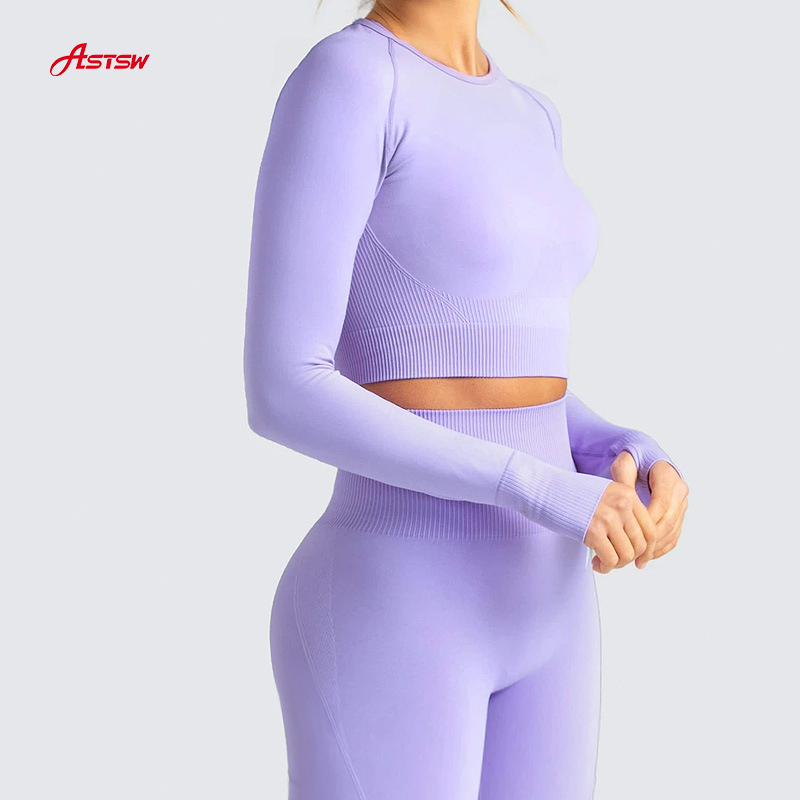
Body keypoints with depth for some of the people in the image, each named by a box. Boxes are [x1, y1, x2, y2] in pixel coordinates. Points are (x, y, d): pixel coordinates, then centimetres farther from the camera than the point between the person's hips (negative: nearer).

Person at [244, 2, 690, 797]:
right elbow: (282, 393, -17)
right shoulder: (337, 82, -11)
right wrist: (543, 491, -20)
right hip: (387, 624, -8)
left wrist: (640, 463, -1)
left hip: (527, 608, 8)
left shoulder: (521, 117, 15)